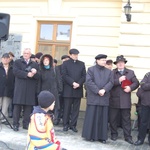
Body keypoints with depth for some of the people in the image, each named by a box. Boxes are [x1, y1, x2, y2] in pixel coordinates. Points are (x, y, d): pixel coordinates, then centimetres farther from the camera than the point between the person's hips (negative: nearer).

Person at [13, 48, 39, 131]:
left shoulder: (35, 64, 17)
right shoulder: (17, 62, 12)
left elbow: (38, 76, 6)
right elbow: (16, 71, -7)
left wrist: (34, 73, -16)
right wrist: (27, 74, -16)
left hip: (30, 89, 2)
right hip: (20, 88, -2)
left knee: (29, 106, 0)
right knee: (17, 105, -3)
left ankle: (26, 124, 8)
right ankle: (15, 124, 3)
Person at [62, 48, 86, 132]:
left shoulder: (82, 64, 14)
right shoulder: (66, 63, 7)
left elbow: (84, 76, 6)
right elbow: (65, 75, -3)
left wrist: (78, 84, -11)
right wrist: (73, 83, -15)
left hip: (78, 90, 2)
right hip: (68, 90, -2)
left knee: (76, 108, 3)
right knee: (67, 108, 2)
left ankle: (73, 125, 10)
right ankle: (66, 124, 10)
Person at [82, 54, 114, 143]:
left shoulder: (109, 71, 14)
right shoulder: (91, 69, 4)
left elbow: (111, 82, 3)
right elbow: (89, 81, -7)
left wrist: (104, 90, -14)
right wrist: (98, 91, -15)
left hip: (104, 98, 3)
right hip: (93, 97, -3)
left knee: (103, 118, 5)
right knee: (92, 116, 1)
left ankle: (102, 136, 11)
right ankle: (90, 135, 10)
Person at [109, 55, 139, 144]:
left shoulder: (131, 72, 9)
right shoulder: (112, 72, 4)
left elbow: (136, 83, 4)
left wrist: (130, 87, -14)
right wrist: (118, 80, -21)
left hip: (126, 101, 0)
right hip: (114, 100, 0)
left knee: (126, 119, 4)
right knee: (113, 118, 8)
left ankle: (128, 136, 10)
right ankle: (114, 134, 22)